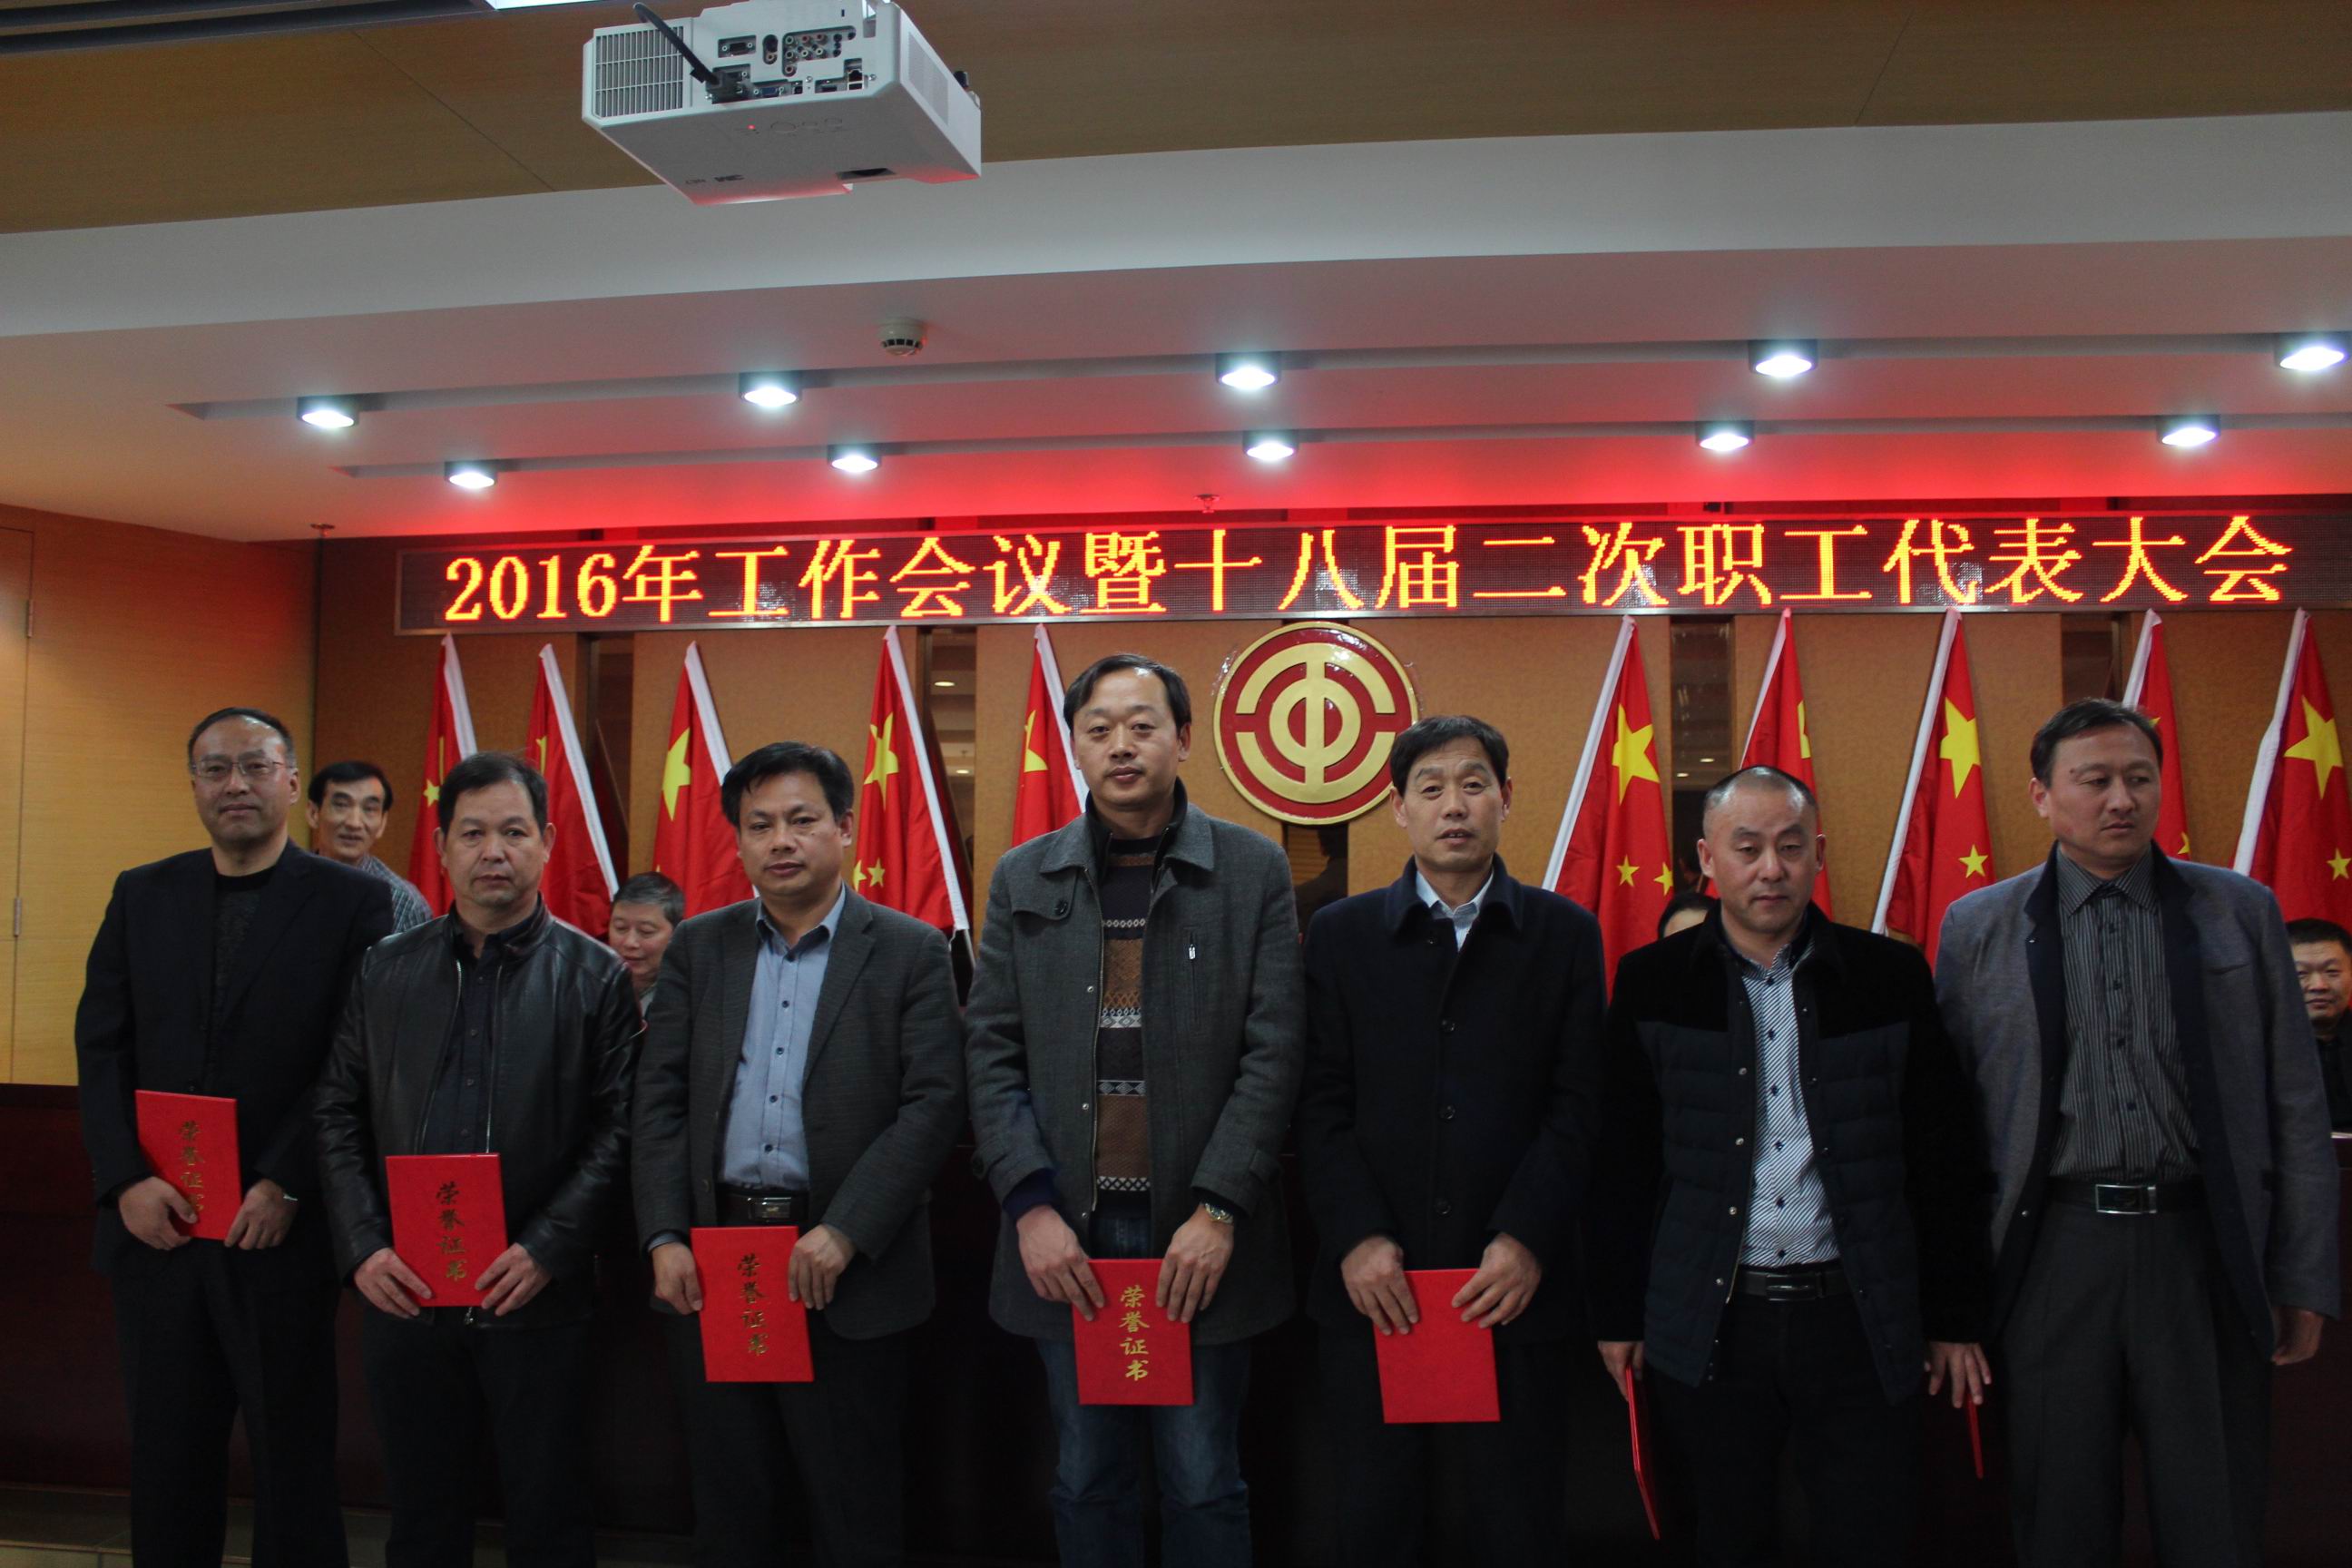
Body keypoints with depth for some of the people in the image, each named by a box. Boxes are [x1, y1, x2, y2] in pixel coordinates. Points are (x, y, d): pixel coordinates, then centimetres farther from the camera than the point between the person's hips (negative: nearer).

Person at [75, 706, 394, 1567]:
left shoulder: (353, 902, -4)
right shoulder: (141, 895, 9)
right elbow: (101, 1048, 5)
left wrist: (286, 1188, -15)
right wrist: (127, 1181, -7)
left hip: (281, 1229, -3)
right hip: (154, 1224, 4)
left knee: (293, 1455, 7)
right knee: (167, 1455, 14)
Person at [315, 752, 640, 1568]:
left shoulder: (596, 975, -2)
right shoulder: (386, 970, 7)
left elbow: (618, 1128, -6)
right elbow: (339, 1113, 6)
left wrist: (548, 1249, -15)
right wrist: (362, 1247, -5)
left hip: (535, 1295, -2)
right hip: (401, 1290, 3)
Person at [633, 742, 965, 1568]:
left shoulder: (910, 951, -2)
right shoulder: (698, 948, 9)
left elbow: (933, 1104, -9)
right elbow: (660, 1099, 6)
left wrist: (843, 1235, -16)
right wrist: (664, 1237, -5)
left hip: (847, 1273, -3)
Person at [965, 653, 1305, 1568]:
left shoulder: (1254, 871, 0)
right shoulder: (1023, 879, 7)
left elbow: (1273, 1052, -5)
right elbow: (991, 1052, 3)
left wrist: (1218, 1211, -12)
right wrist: (1032, 1206, -8)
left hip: (1199, 1234, -2)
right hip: (1068, 1233, 2)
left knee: (1203, 1487, 7)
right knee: (1086, 1484, 13)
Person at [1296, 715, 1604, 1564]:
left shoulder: (1564, 934, 5)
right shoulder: (1341, 935, 7)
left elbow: (1577, 1104, -1)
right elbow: (1321, 1104, 1)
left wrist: (1526, 1240, -11)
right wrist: (1357, 1239, -10)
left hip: (1516, 1291, 0)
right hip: (1375, 1291, 1)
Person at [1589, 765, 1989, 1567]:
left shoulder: (1892, 976, 1)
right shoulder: (1652, 982, 0)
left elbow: (1944, 1160, 5)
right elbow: (1621, 1163, 1)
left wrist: (1955, 1318, 5)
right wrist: (1617, 1316, 1)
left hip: (1859, 1320, 1)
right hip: (1708, 1322, 0)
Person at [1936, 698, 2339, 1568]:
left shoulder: (2241, 910, 6)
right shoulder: (1978, 925, 4)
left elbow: (2295, 1104, 6)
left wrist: (2304, 1278, 3)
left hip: (2203, 1250, 1)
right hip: (2052, 1257, 0)